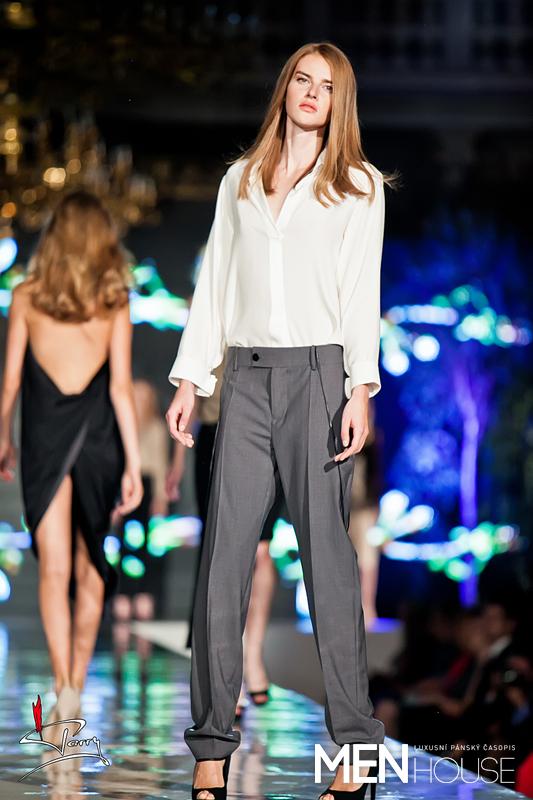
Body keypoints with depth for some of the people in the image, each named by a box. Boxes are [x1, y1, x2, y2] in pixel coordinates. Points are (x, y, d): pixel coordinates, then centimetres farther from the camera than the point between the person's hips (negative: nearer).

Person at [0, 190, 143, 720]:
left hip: (44, 438, -1)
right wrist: (133, 463, -2)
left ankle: (64, 687, -17)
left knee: (55, 571, -3)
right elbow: (120, 386, -4)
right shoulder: (114, 302, -1)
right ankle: (77, 683, 21)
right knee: (91, 569, 14)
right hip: (98, 438, 1)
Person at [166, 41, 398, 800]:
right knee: (223, 554, -3)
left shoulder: (359, 186, 8)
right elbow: (214, 283, 16)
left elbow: (362, 290, 0)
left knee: (327, 553, -6)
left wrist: (360, 389, -11)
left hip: (317, 373, -3)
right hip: (247, 375, 3)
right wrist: (190, 379, 8)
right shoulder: (239, 181, 18)